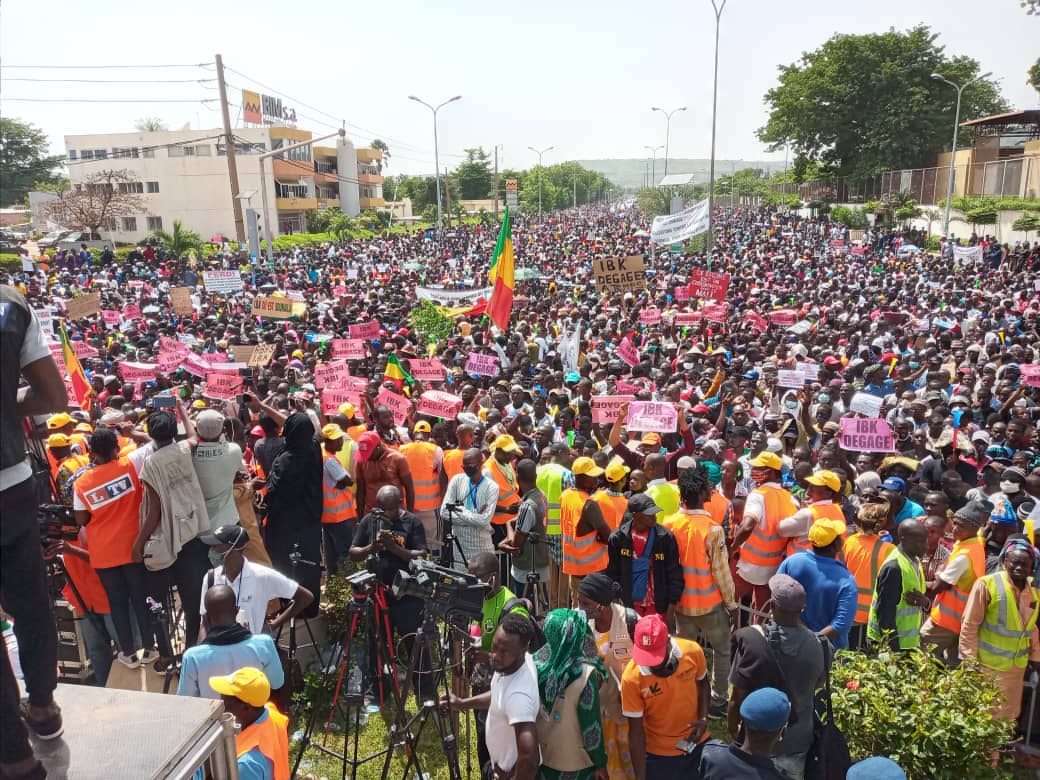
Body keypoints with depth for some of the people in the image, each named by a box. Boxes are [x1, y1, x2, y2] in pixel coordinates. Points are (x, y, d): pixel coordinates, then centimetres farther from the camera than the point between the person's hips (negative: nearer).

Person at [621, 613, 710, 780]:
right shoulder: (631, 678, -27)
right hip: (659, 754, -2)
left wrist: (703, 719, -13)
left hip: (697, 744, 3)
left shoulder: (692, 651, -21)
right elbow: (636, 732, -17)